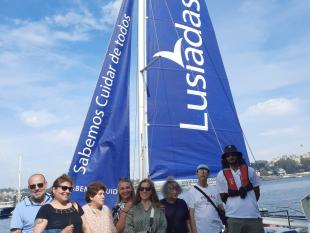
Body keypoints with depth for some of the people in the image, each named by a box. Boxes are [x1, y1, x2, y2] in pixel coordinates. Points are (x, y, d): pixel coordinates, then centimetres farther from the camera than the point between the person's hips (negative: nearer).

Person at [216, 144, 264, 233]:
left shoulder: (249, 171, 5)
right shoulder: (221, 175, 0)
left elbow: (257, 192, 13)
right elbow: (223, 197, 5)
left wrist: (250, 204, 11)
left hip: (253, 215, 2)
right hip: (234, 217, -1)